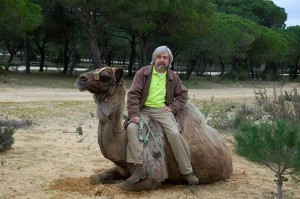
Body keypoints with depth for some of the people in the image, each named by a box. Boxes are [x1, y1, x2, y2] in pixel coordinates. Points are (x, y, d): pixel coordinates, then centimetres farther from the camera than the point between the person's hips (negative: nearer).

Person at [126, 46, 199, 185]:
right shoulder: (143, 73, 4)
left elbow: (182, 95, 19)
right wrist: (134, 114, -15)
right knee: (131, 128, -30)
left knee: (174, 133, -24)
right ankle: (139, 168, -30)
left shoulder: (173, 77, 13)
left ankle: (187, 171, -13)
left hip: (162, 110, 1)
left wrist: (172, 107, 0)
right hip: (144, 110, 0)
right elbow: (133, 94, -3)